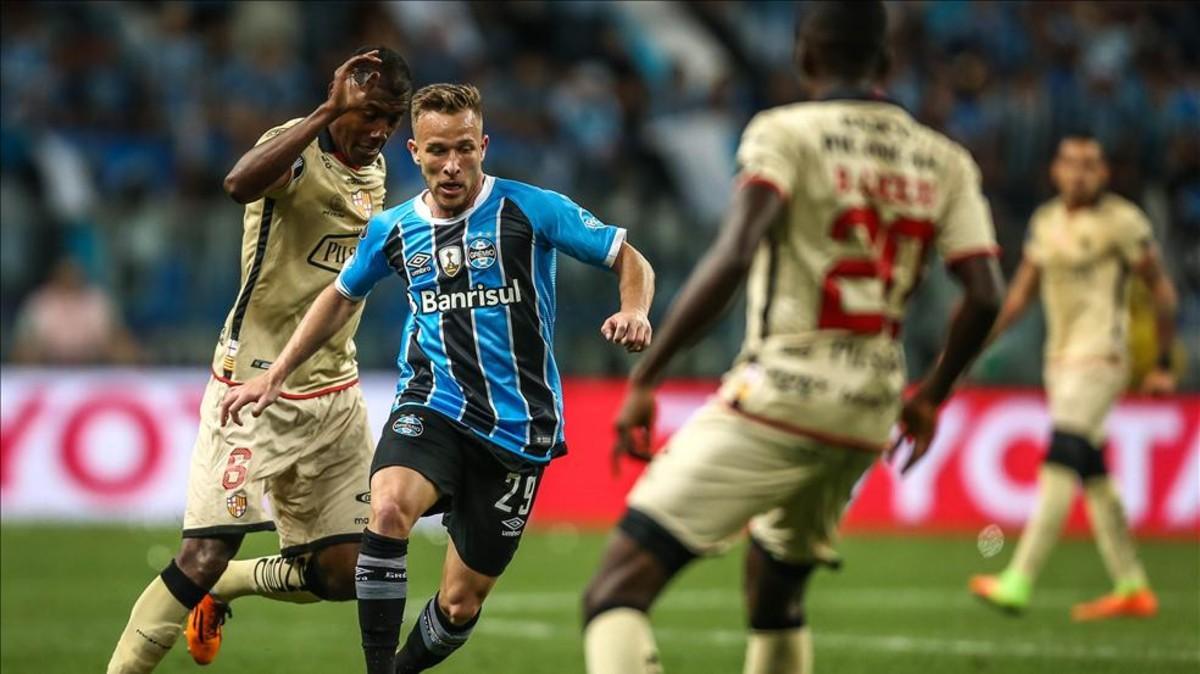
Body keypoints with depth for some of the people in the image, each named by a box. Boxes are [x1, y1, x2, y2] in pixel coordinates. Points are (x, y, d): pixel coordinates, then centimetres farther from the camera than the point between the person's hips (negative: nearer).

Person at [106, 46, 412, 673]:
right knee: (204, 556, -15)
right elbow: (240, 183, -41)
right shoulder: (296, 150, -14)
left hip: (333, 397, 7)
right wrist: (328, 111, -40)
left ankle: (220, 589, 30)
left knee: (343, 574, 5)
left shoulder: (373, 171, 10)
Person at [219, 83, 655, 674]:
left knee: (460, 604, 3)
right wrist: (274, 375, 21)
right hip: (431, 407, 1)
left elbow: (631, 263, 0)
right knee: (389, 505, -34)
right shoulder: (392, 230, 6)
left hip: (517, 426, -1)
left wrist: (633, 313, -22)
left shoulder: (532, 209, -5)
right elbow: (342, 297, 25)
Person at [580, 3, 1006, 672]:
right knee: (777, 593, 29)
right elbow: (986, 296, 5)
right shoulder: (943, 161, 11)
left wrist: (644, 379, -16)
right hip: (868, 416, 7)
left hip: (779, 392, -7)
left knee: (617, 591, -11)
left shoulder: (786, 133, -5)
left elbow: (733, 258, -19)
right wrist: (933, 394, 22)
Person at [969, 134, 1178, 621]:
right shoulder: (1046, 221, 14)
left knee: (1060, 462, -17)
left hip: (1099, 357, -8)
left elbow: (1161, 291, -2)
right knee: (1091, 474, 9)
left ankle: (1019, 583, -24)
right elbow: (1020, 293, 19)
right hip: (1061, 357, 8)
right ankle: (1132, 589, 16)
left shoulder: (1121, 221, -6)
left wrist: (1164, 365, -2)